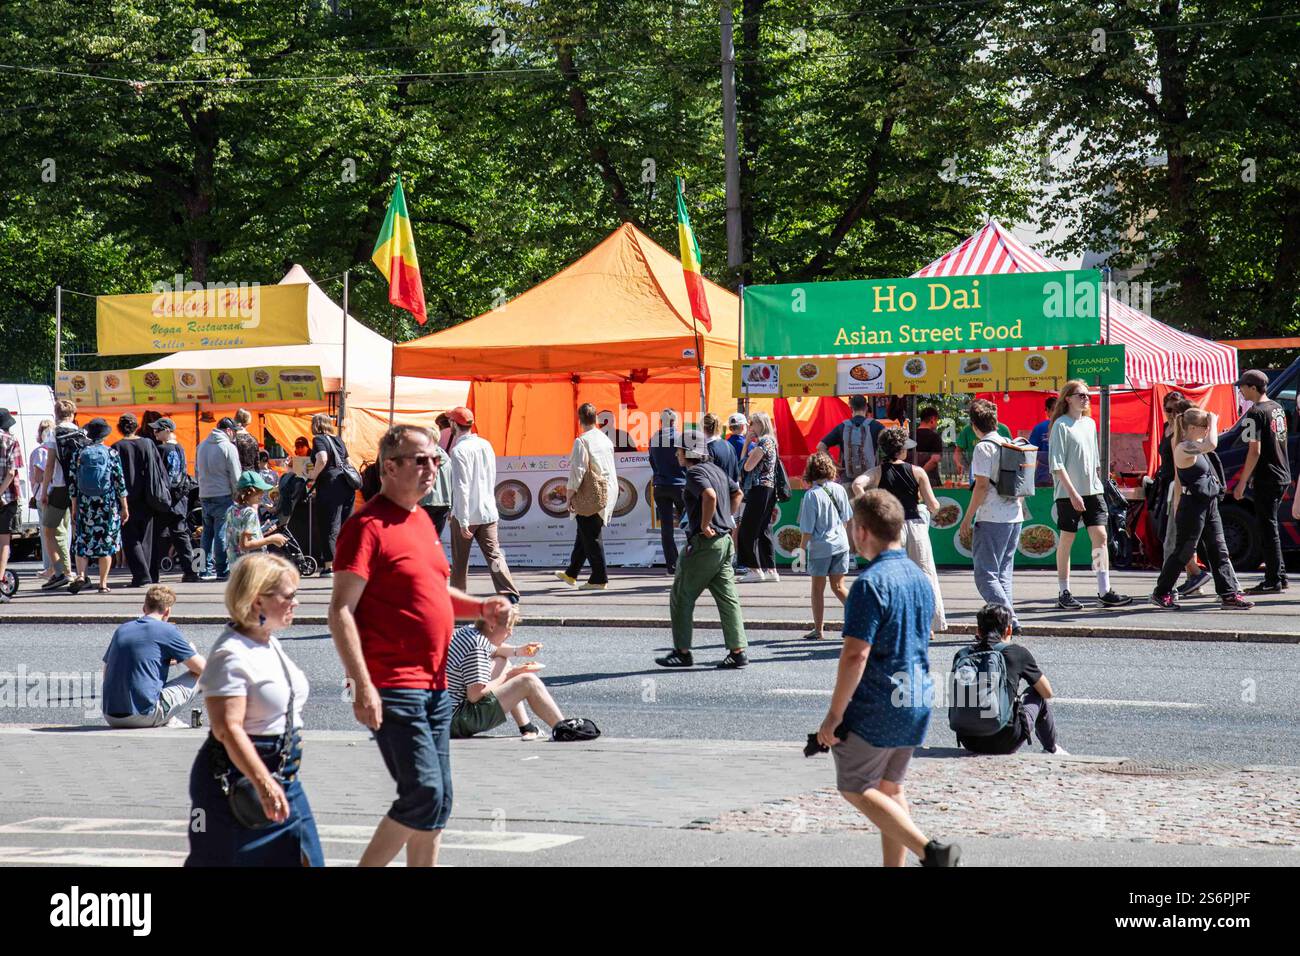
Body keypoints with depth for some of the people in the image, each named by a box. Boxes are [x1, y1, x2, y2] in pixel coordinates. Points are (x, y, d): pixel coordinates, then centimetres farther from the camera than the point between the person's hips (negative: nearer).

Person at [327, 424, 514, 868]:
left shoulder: (421, 520, 16)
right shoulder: (368, 526, -11)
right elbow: (341, 611, -16)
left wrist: (479, 607, 8)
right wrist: (362, 685, -23)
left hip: (435, 686, 9)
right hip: (393, 688, -9)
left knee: (437, 801, 10)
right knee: (424, 795, -14)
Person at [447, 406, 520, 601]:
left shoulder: (459, 450, -14)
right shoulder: (486, 445, 7)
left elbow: (461, 487, -18)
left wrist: (463, 522, -18)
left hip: (466, 514, -5)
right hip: (488, 512, 5)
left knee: (460, 559, 8)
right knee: (493, 553, 2)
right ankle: (509, 592, -11)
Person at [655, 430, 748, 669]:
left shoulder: (695, 472, -13)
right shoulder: (715, 470, 14)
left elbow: (710, 495, -31)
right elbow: (737, 493, 28)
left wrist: (705, 525, -22)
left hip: (704, 542, -9)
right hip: (724, 540, 9)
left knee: (681, 597, 3)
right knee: (727, 597, 7)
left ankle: (682, 652, 6)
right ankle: (738, 651, 4)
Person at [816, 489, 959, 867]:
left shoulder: (871, 584, -18)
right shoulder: (920, 578, 8)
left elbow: (855, 655, -22)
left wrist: (834, 715, -16)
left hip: (875, 708, -8)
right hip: (917, 703, 8)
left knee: (855, 789, 2)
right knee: (890, 787, 17)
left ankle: (929, 850, -12)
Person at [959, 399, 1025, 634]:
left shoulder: (983, 447, -9)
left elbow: (982, 485, -15)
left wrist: (966, 520, -11)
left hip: (991, 519, -8)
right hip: (1015, 517, 8)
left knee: (985, 575, -4)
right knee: (1003, 574, 14)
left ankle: (1010, 620, -16)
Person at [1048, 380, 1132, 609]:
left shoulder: (1090, 423, 13)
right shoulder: (1061, 425, -8)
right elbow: (1057, 464, -13)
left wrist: (1099, 483, 16)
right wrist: (1072, 492, -18)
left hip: (1092, 490, 6)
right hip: (1068, 493, -6)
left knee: (1100, 535, -3)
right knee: (1067, 539, 1)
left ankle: (1104, 591, -2)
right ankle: (1063, 593, 9)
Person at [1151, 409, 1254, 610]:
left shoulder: (1196, 445, 10)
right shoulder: (1184, 448, -18)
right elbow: (1212, 444, -32)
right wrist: (1213, 422, -19)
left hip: (1209, 505, 9)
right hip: (1192, 506, -9)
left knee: (1219, 551, 6)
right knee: (1183, 552, 0)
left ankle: (1229, 594, 7)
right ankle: (1161, 593, 12)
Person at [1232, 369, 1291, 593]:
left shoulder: (1255, 413, -16)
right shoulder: (1277, 408, 12)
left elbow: (1255, 451, -20)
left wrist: (1242, 483, -16)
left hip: (1266, 479, -9)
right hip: (1283, 476, 9)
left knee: (1267, 529, -4)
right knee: (1269, 526, 18)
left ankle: (1273, 581, -3)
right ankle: (1279, 575, 22)